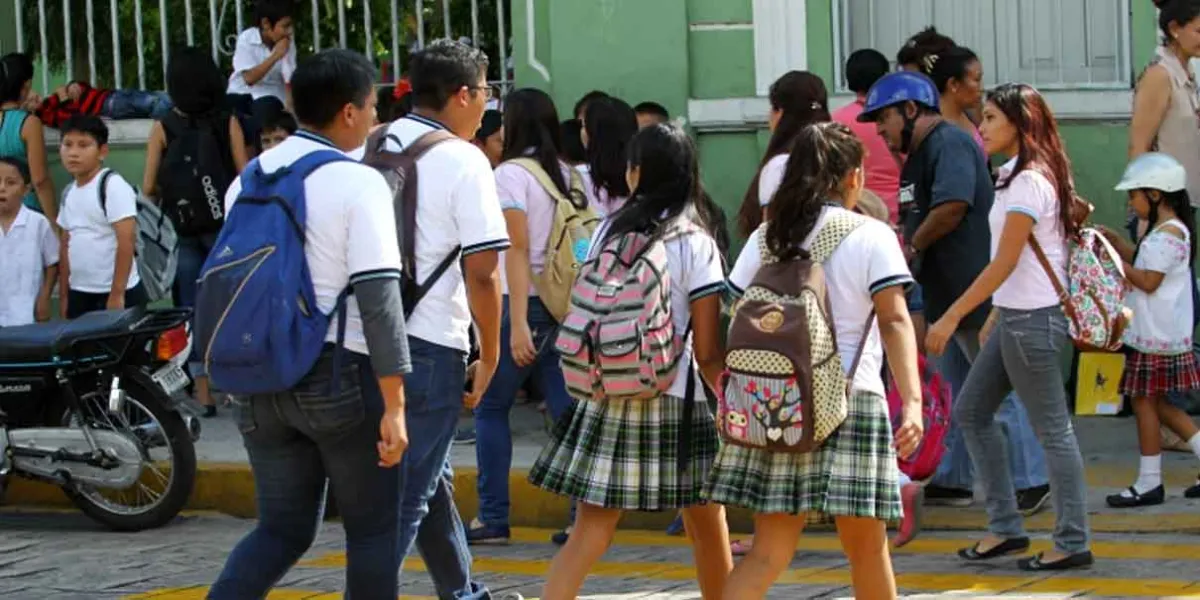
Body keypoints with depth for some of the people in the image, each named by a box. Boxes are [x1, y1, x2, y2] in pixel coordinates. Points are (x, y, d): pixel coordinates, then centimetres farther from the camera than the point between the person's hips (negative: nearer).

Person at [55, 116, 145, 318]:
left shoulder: (113, 187, -12)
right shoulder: (69, 192, 11)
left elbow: (126, 241, -17)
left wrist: (117, 294, -19)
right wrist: (64, 294, 14)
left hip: (117, 294, -8)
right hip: (79, 293, 8)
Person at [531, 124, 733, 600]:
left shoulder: (608, 231, 5)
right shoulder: (695, 243, -5)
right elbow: (707, 351, -7)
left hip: (605, 399, 3)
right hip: (673, 402, -3)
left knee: (590, 533, 1)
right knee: (708, 530, 14)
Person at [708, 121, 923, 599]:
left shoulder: (767, 238, 11)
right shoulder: (872, 237, 0)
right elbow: (894, 322, -9)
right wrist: (912, 402, -15)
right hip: (849, 397, -4)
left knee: (769, 551, 3)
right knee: (866, 546, 7)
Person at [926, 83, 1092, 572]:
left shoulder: (1030, 181, -16)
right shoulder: (1020, 176, 13)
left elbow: (1005, 262, -19)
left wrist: (952, 317, -18)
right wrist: (993, 317, 20)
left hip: (1032, 319, -10)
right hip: (1014, 315, 10)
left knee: (1052, 428, -4)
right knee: (971, 411, 13)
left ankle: (1072, 542, 2)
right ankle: (1004, 527, 16)